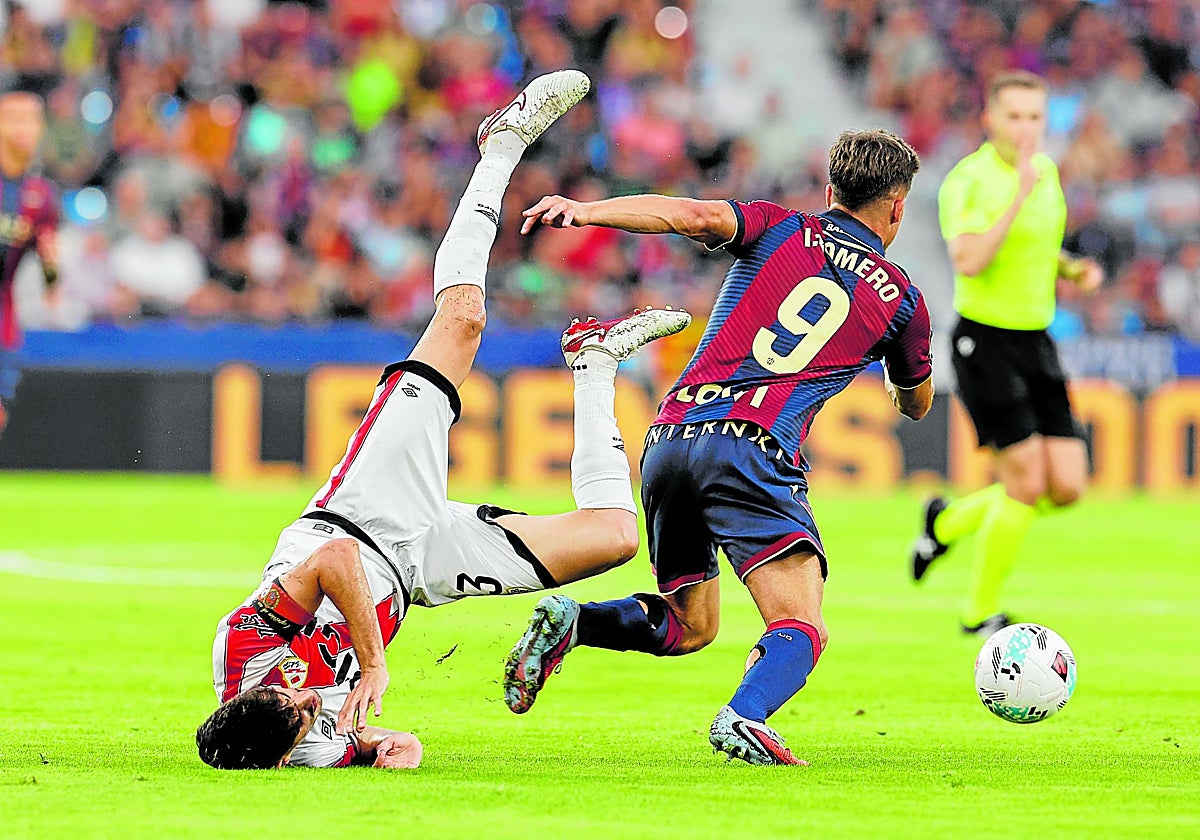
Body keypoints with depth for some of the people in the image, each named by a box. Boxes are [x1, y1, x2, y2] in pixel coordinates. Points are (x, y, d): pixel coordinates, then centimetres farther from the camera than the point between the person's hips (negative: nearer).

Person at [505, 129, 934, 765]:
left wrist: (584, 210, -13)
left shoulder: (781, 230, 16)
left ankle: (569, 622, -5)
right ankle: (744, 716, -42)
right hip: (752, 449, -4)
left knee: (687, 626, 21)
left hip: (670, 438, 4)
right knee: (801, 628, -11)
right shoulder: (902, 299, 15)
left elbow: (695, 216, -6)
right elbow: (915, 405, 33)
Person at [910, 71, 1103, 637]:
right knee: (1027, 483, -12)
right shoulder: (968, 180, -14)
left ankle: (948, 522, 25)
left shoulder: (1045, 169, 9)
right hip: (983, 340, -7)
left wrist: (1076, 270, 4)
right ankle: (980, 612, 8)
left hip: (1035, 342, 7)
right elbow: (968, 262, -28)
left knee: (1067, 488, -1)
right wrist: (1020, 194, -32)